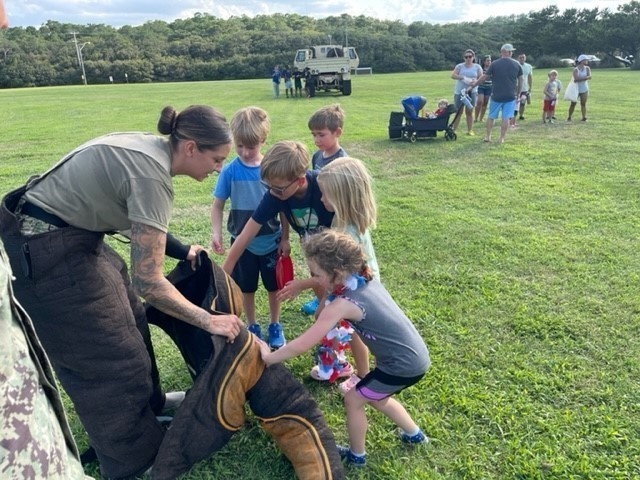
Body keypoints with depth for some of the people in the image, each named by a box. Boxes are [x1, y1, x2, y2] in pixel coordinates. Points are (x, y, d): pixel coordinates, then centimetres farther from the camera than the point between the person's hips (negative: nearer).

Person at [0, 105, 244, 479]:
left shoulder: (149, 148, 1)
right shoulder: (152, 174, -26)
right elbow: (148, 281, -26)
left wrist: (180, 250, 10)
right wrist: (210, 321, -18)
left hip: (70, 234, 9)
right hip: (43, 255, -9)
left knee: (128, 318, 21)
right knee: (113, 355, 3)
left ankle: (149, 403, 43)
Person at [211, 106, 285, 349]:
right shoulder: (230, 171, -12)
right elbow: (217, 205, -5)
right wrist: (216, 233, -20)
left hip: (271, 240, 0)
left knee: (274, 286, 15)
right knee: (247, 288, 15)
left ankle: (275, 325, 36)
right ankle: (252, 326, 37)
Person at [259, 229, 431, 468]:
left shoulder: (343, 304, -25)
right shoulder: (366, 280, -2)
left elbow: (302, 345, -22)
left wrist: (268, 357, -8)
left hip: (405, 365, -8)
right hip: (414, 355, 8)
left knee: (353, 400, 10)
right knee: (376, 398, 29)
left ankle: (356, 455, 31)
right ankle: (415, 434, 49)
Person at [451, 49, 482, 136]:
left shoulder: (477, 67, 6)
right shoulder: (460, 66, 4)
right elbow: (453, 75, -9)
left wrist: (475, 82, -20)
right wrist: (463, 77, -24)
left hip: (472, 92, 1)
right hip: (459, 92, 0)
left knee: (469, 112, 3)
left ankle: (470, 130, 8)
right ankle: (453, 130, 1)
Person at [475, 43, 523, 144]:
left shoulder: (494, 64, -6)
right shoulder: (517, 65, 2)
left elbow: (484, 77, -2)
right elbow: (520, 80, 8)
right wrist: (518, 93, 19)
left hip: (496, 96, -1)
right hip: (510, 96, 1)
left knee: (491, 116, 13)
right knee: (506, 118, 4)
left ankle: (487, 136, 17)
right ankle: (502, 138, 5)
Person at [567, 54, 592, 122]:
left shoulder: (587, 68, 3)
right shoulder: (575, 69, -8)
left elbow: (589, 77, -11)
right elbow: (576, 78, -22)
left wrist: (580, 79, -20)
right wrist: (585, 78, -16)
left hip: (584, 89, 3)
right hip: (576, 89, -3)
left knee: (583, 104, 1)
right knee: (573, 103, 0)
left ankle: (584, 117, 1)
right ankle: (569, 117, 9)